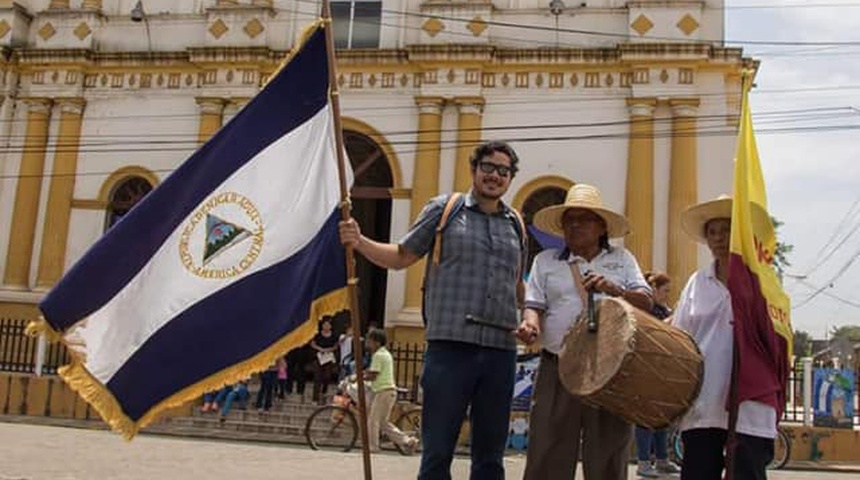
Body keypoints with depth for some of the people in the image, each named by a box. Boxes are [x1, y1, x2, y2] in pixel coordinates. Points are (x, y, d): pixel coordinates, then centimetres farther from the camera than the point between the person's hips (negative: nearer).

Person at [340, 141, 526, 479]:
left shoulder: (515, 224, 15)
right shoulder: (444, 209, 5)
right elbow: (402, 256, 8)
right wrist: (360, 243, -7)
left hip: (501, 350, 4)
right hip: (450, 345, -3)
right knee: (437, 451, 0)